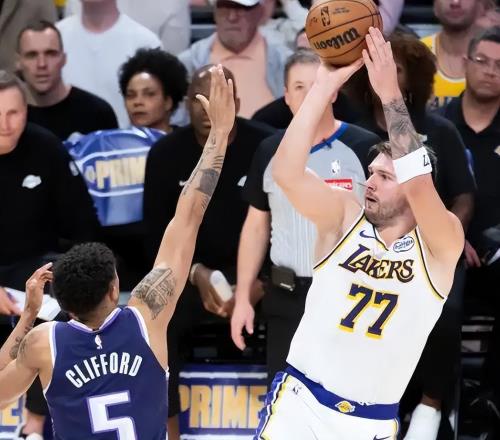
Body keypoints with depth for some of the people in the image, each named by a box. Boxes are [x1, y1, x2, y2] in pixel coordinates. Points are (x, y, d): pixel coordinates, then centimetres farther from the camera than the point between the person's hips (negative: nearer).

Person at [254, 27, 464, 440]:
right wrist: (325, 84, -21)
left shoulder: (441, 244, -6)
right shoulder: (345, 216, -1)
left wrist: (390, 93, -28)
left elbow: (419, 183, -26)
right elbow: (286, 172, -17)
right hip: (300, 403, 1)